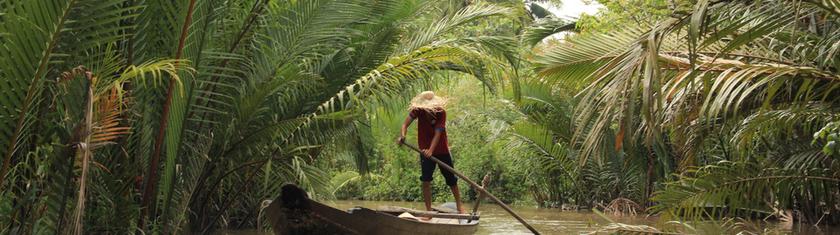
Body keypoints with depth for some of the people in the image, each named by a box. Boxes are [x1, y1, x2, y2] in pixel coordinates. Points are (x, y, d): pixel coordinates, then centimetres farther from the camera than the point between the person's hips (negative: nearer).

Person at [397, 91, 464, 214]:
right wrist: (402, 135, -47)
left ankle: (459, 206, 28)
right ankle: (428, 211, 1)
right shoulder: (418, 110, -14)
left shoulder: (441, 112, -20)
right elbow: (406, 123, -25)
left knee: (451, 179, 10)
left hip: (442, 150, -1)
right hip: (425, 151, 1)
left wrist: (431, 150, -42)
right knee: (426, 181, -8)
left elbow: (438, 133, -28)